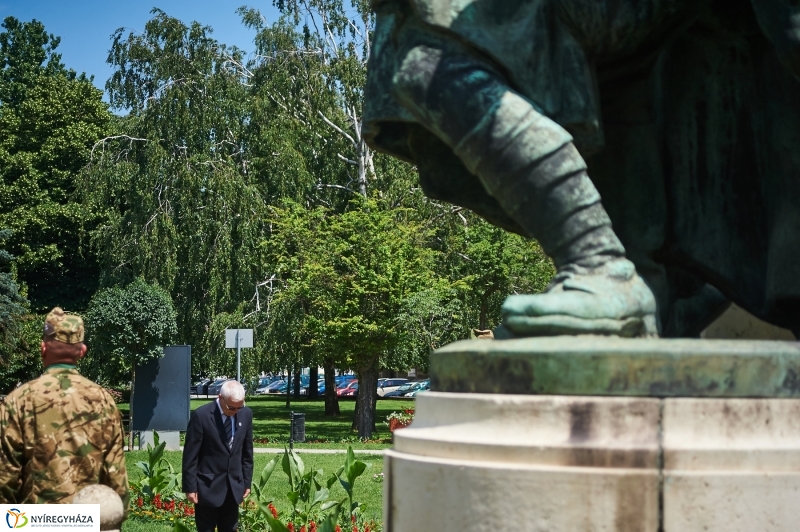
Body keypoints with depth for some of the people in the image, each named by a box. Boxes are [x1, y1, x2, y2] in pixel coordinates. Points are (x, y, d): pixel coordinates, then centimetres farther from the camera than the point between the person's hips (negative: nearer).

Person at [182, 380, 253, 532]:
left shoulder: (246, 414, -1)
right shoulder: (201, 415, -15)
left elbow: (247, 451, 9)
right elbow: (190, 455, -11)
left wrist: (247, 481, 10)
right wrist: (190, 487, -10)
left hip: (233, 485, 4)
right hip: (208, 486, -4)